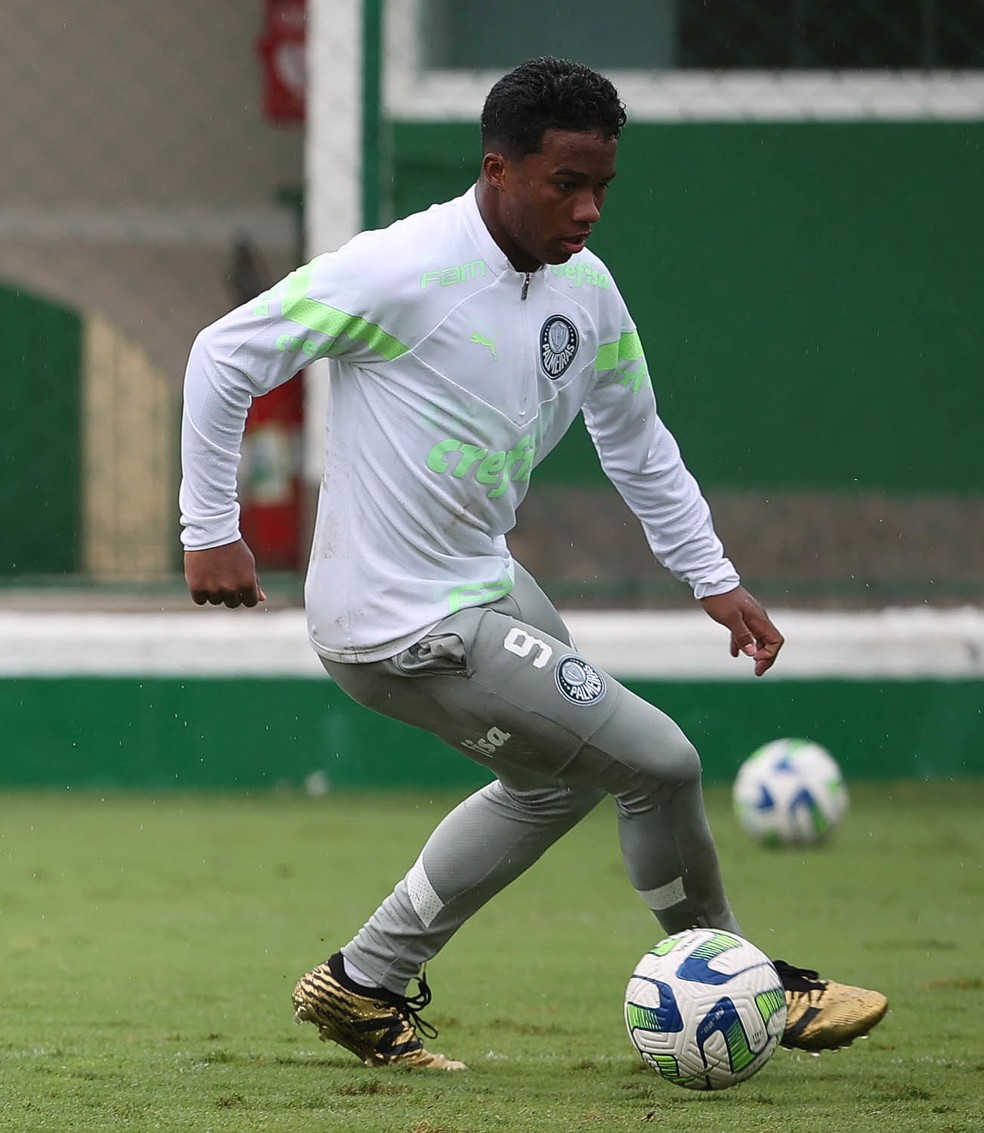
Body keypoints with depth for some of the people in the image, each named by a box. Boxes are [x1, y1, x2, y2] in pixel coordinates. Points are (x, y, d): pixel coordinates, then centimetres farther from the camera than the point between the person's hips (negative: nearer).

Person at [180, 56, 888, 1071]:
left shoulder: (586, 286, 2)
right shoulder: (405, 271, -22)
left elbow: (635, 441, 18)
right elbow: (225, 355, -16)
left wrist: (715, 579, 15)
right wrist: (210, 530, -14)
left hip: (483, 584, 10)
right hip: (412, 632, -10)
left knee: (555, 780, 28)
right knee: (659, 762, -7)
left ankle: (364, 988, 34)